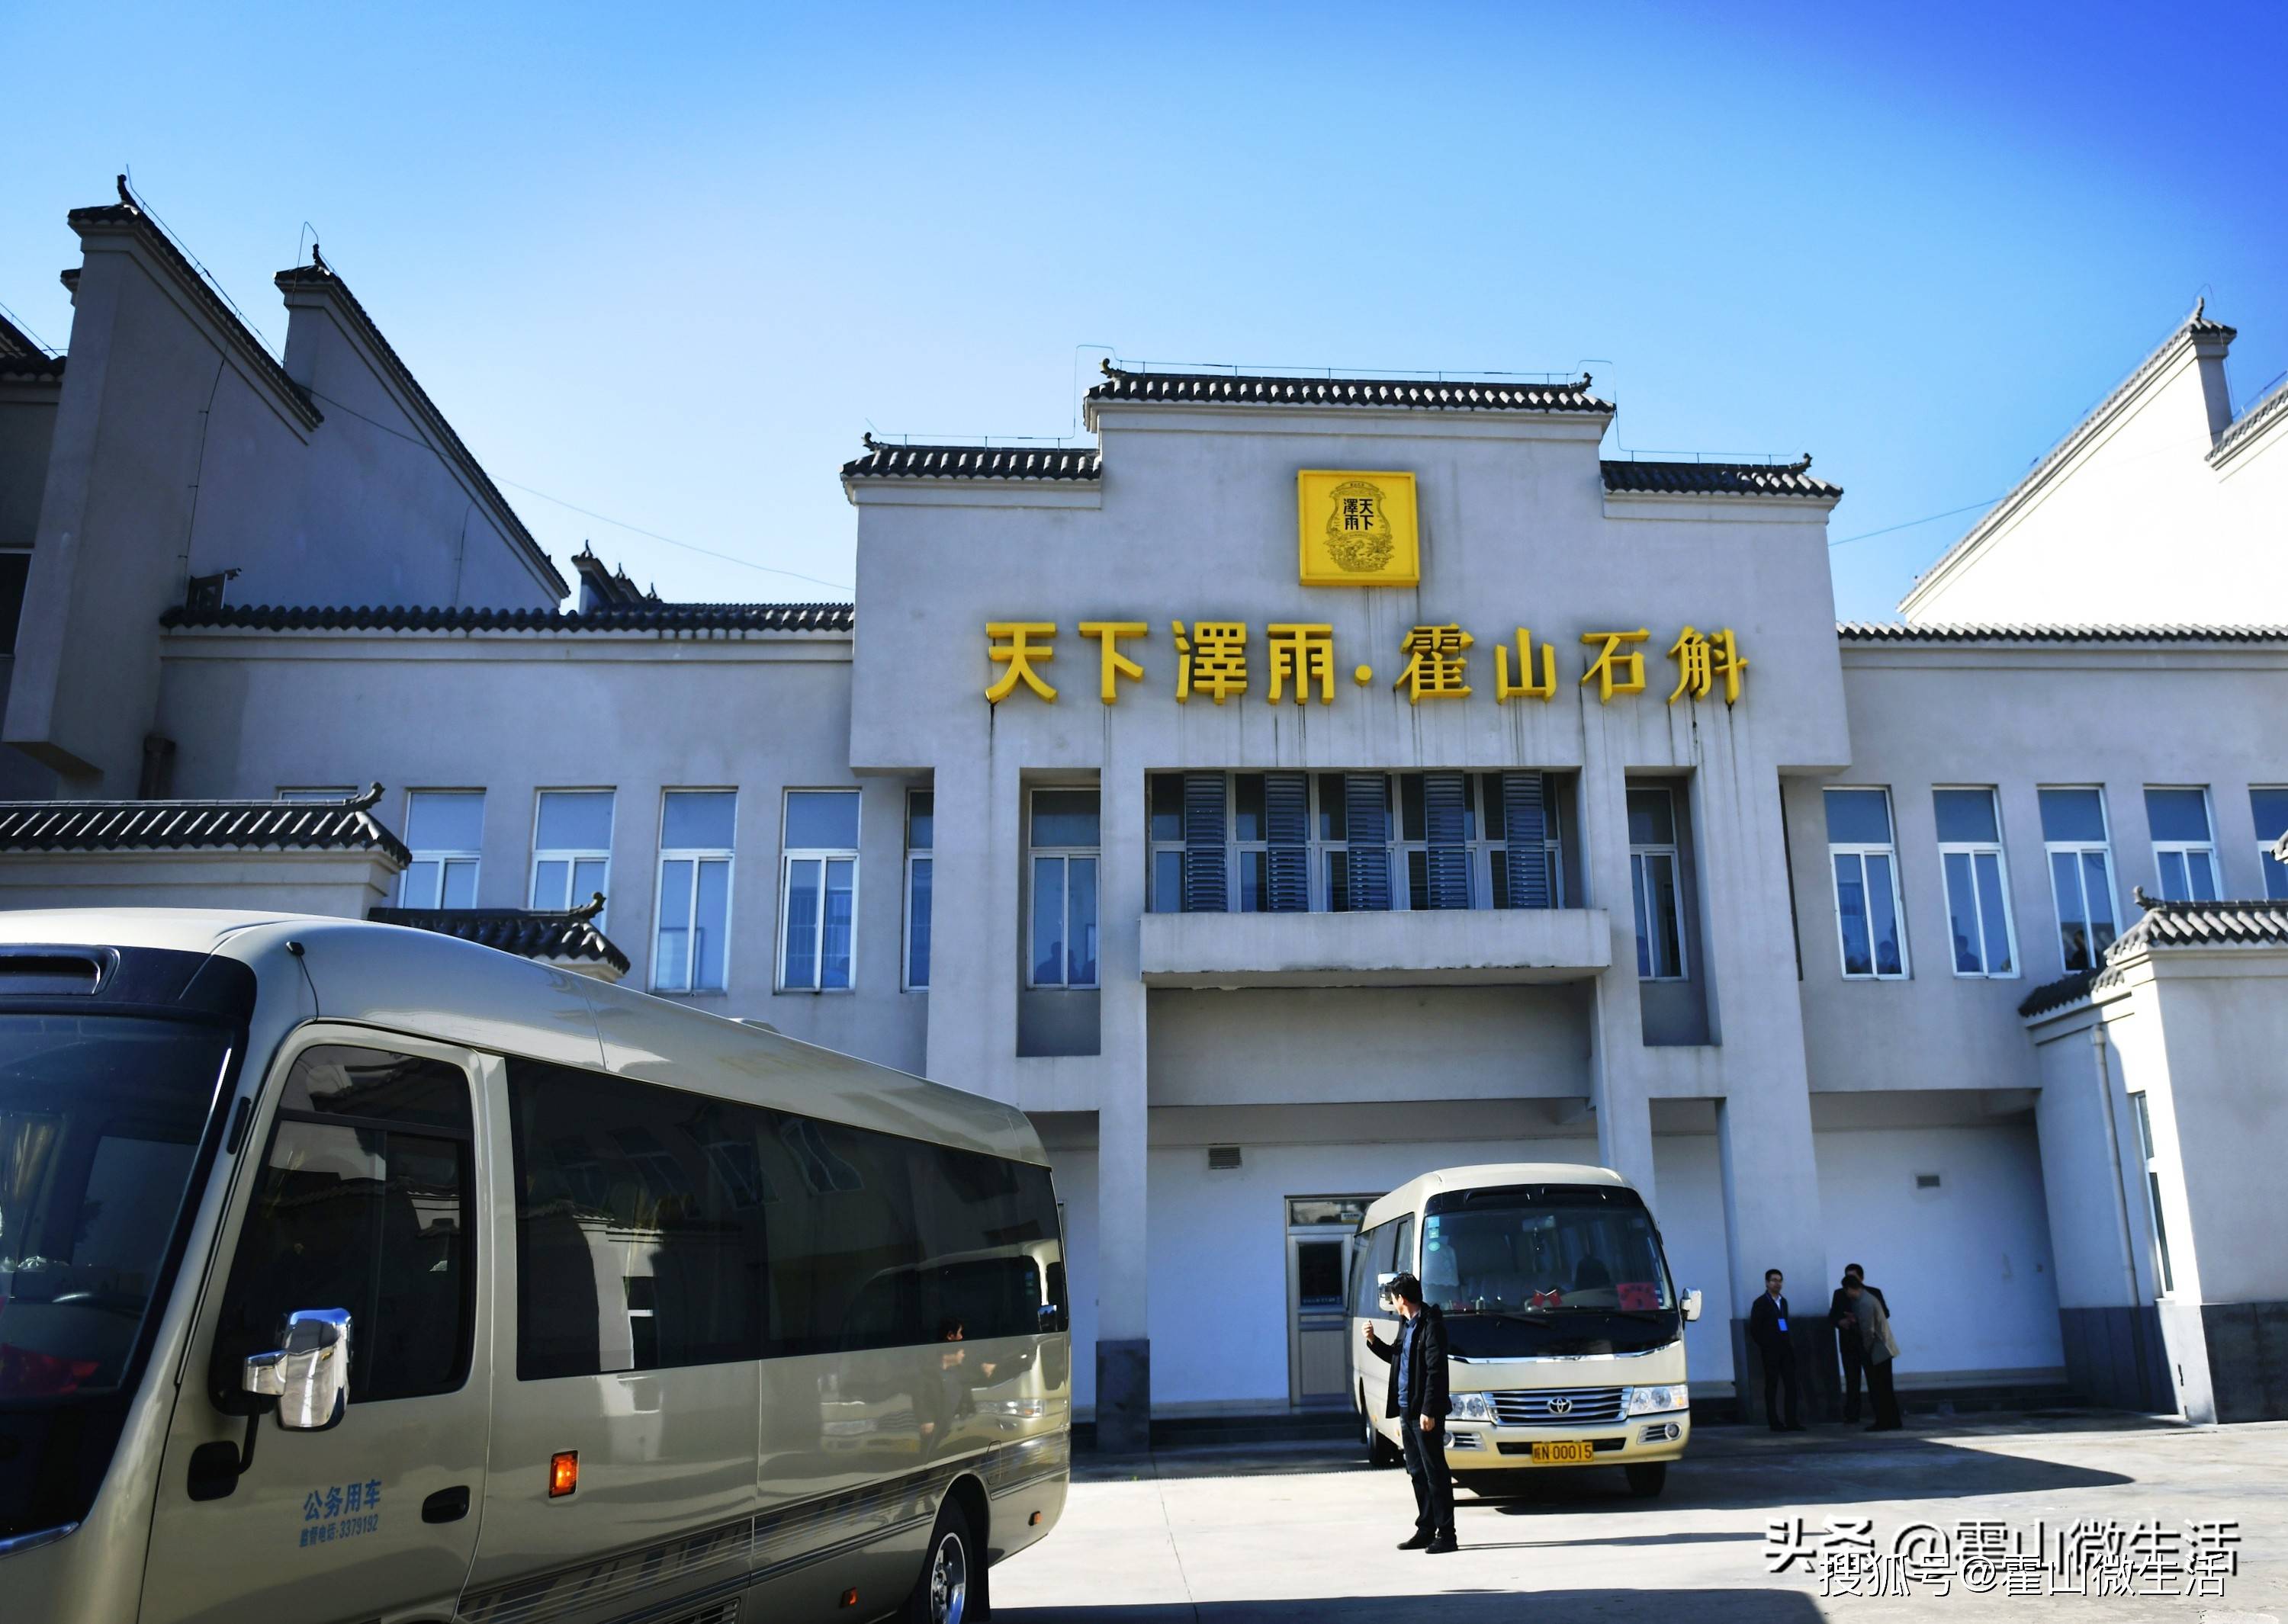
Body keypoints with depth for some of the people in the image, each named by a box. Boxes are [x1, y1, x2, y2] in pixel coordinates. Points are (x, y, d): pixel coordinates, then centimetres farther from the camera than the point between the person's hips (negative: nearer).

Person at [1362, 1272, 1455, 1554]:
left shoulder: (1430, 1324, -14)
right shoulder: (1407, 1324, 14)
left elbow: (1435, 1370, -18)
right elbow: (1396, 1357, 26)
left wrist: (1429, 1410, -21)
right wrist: (1373, 1341, 13)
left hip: (1425, 1411, -9)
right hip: (1406, 1409, 9)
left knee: (1435, 1472, -3)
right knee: (1417, 1472, 13)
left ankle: (1446, 1534, 2)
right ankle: (1426, 1530, 21)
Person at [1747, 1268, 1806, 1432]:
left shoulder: (1783, 1301, 14)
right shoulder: (1761, 1303, -4)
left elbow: (1785, 1324, 19)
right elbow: (1754, 1329, -5)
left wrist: (1789, 1343, 8)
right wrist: (1764, 1346, -6)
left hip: (1786, 1349, 6)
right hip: (1771, 1351, -6)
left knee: (1792, 1384, 1)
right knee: (1772, 1386, 0)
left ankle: (1792, 1421, 6)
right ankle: (1774, 1423, 4)